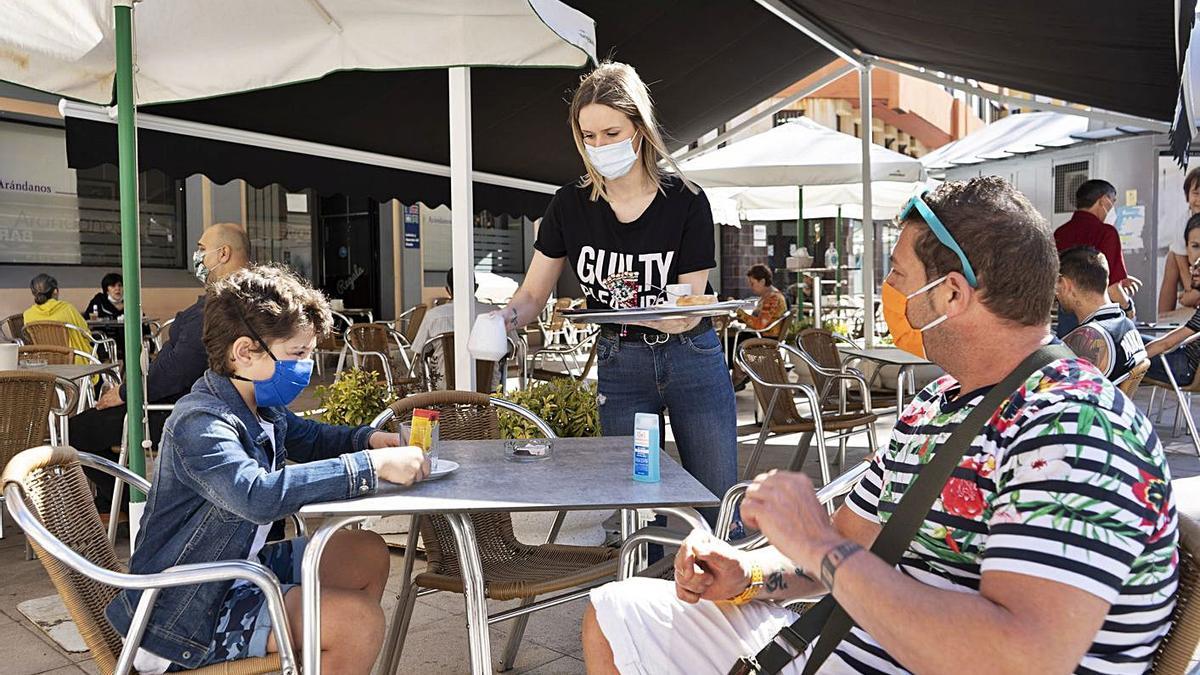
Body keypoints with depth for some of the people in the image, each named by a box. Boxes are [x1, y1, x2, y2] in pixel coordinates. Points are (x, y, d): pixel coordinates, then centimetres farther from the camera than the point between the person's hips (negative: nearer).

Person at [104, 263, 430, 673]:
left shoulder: (262, 408, 4)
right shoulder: (201, 423, -25)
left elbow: (307, 438, 24)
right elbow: (258, 495, -43)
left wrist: (367, 439, 2)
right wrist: (371, 466, -41)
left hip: (239, 567, 10)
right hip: (190, 611, -10)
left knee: (367, 554, 16)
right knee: (360, 621, -22)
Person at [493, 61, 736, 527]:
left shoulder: (685, 201, -13)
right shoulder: (571, 205, -6)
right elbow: (533, 295, -1)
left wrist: (628, 308, -33)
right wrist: (505, 317, -25)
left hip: (691, 360, -1)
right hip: (619, 366, 2)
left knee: (719, 507, 5)